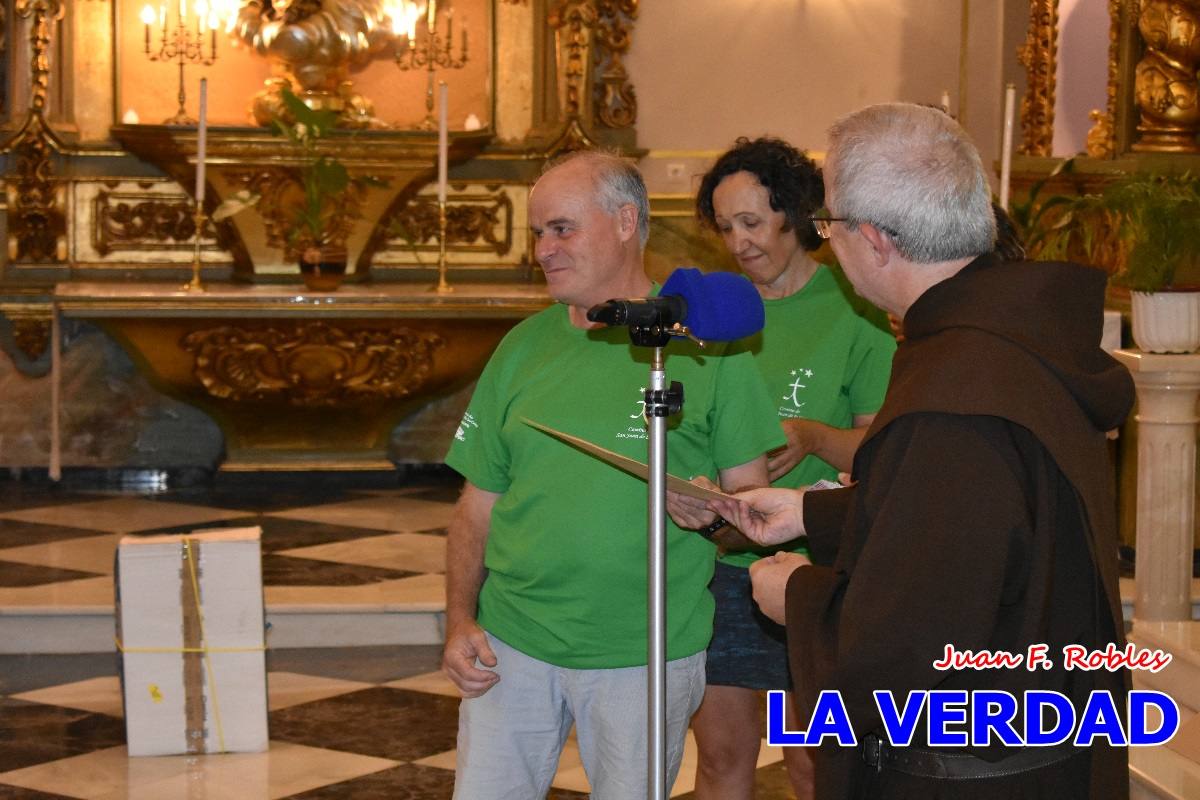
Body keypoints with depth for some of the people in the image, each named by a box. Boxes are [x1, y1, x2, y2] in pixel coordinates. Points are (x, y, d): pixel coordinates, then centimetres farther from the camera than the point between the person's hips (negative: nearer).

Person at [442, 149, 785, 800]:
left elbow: (753, 496, -1)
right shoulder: (523, 347, 6)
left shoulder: (704, 342, -4)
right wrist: (459, 619, -3)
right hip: (512, 644, 3)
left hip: (647, 656, -3)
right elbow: (478, 503, 9)